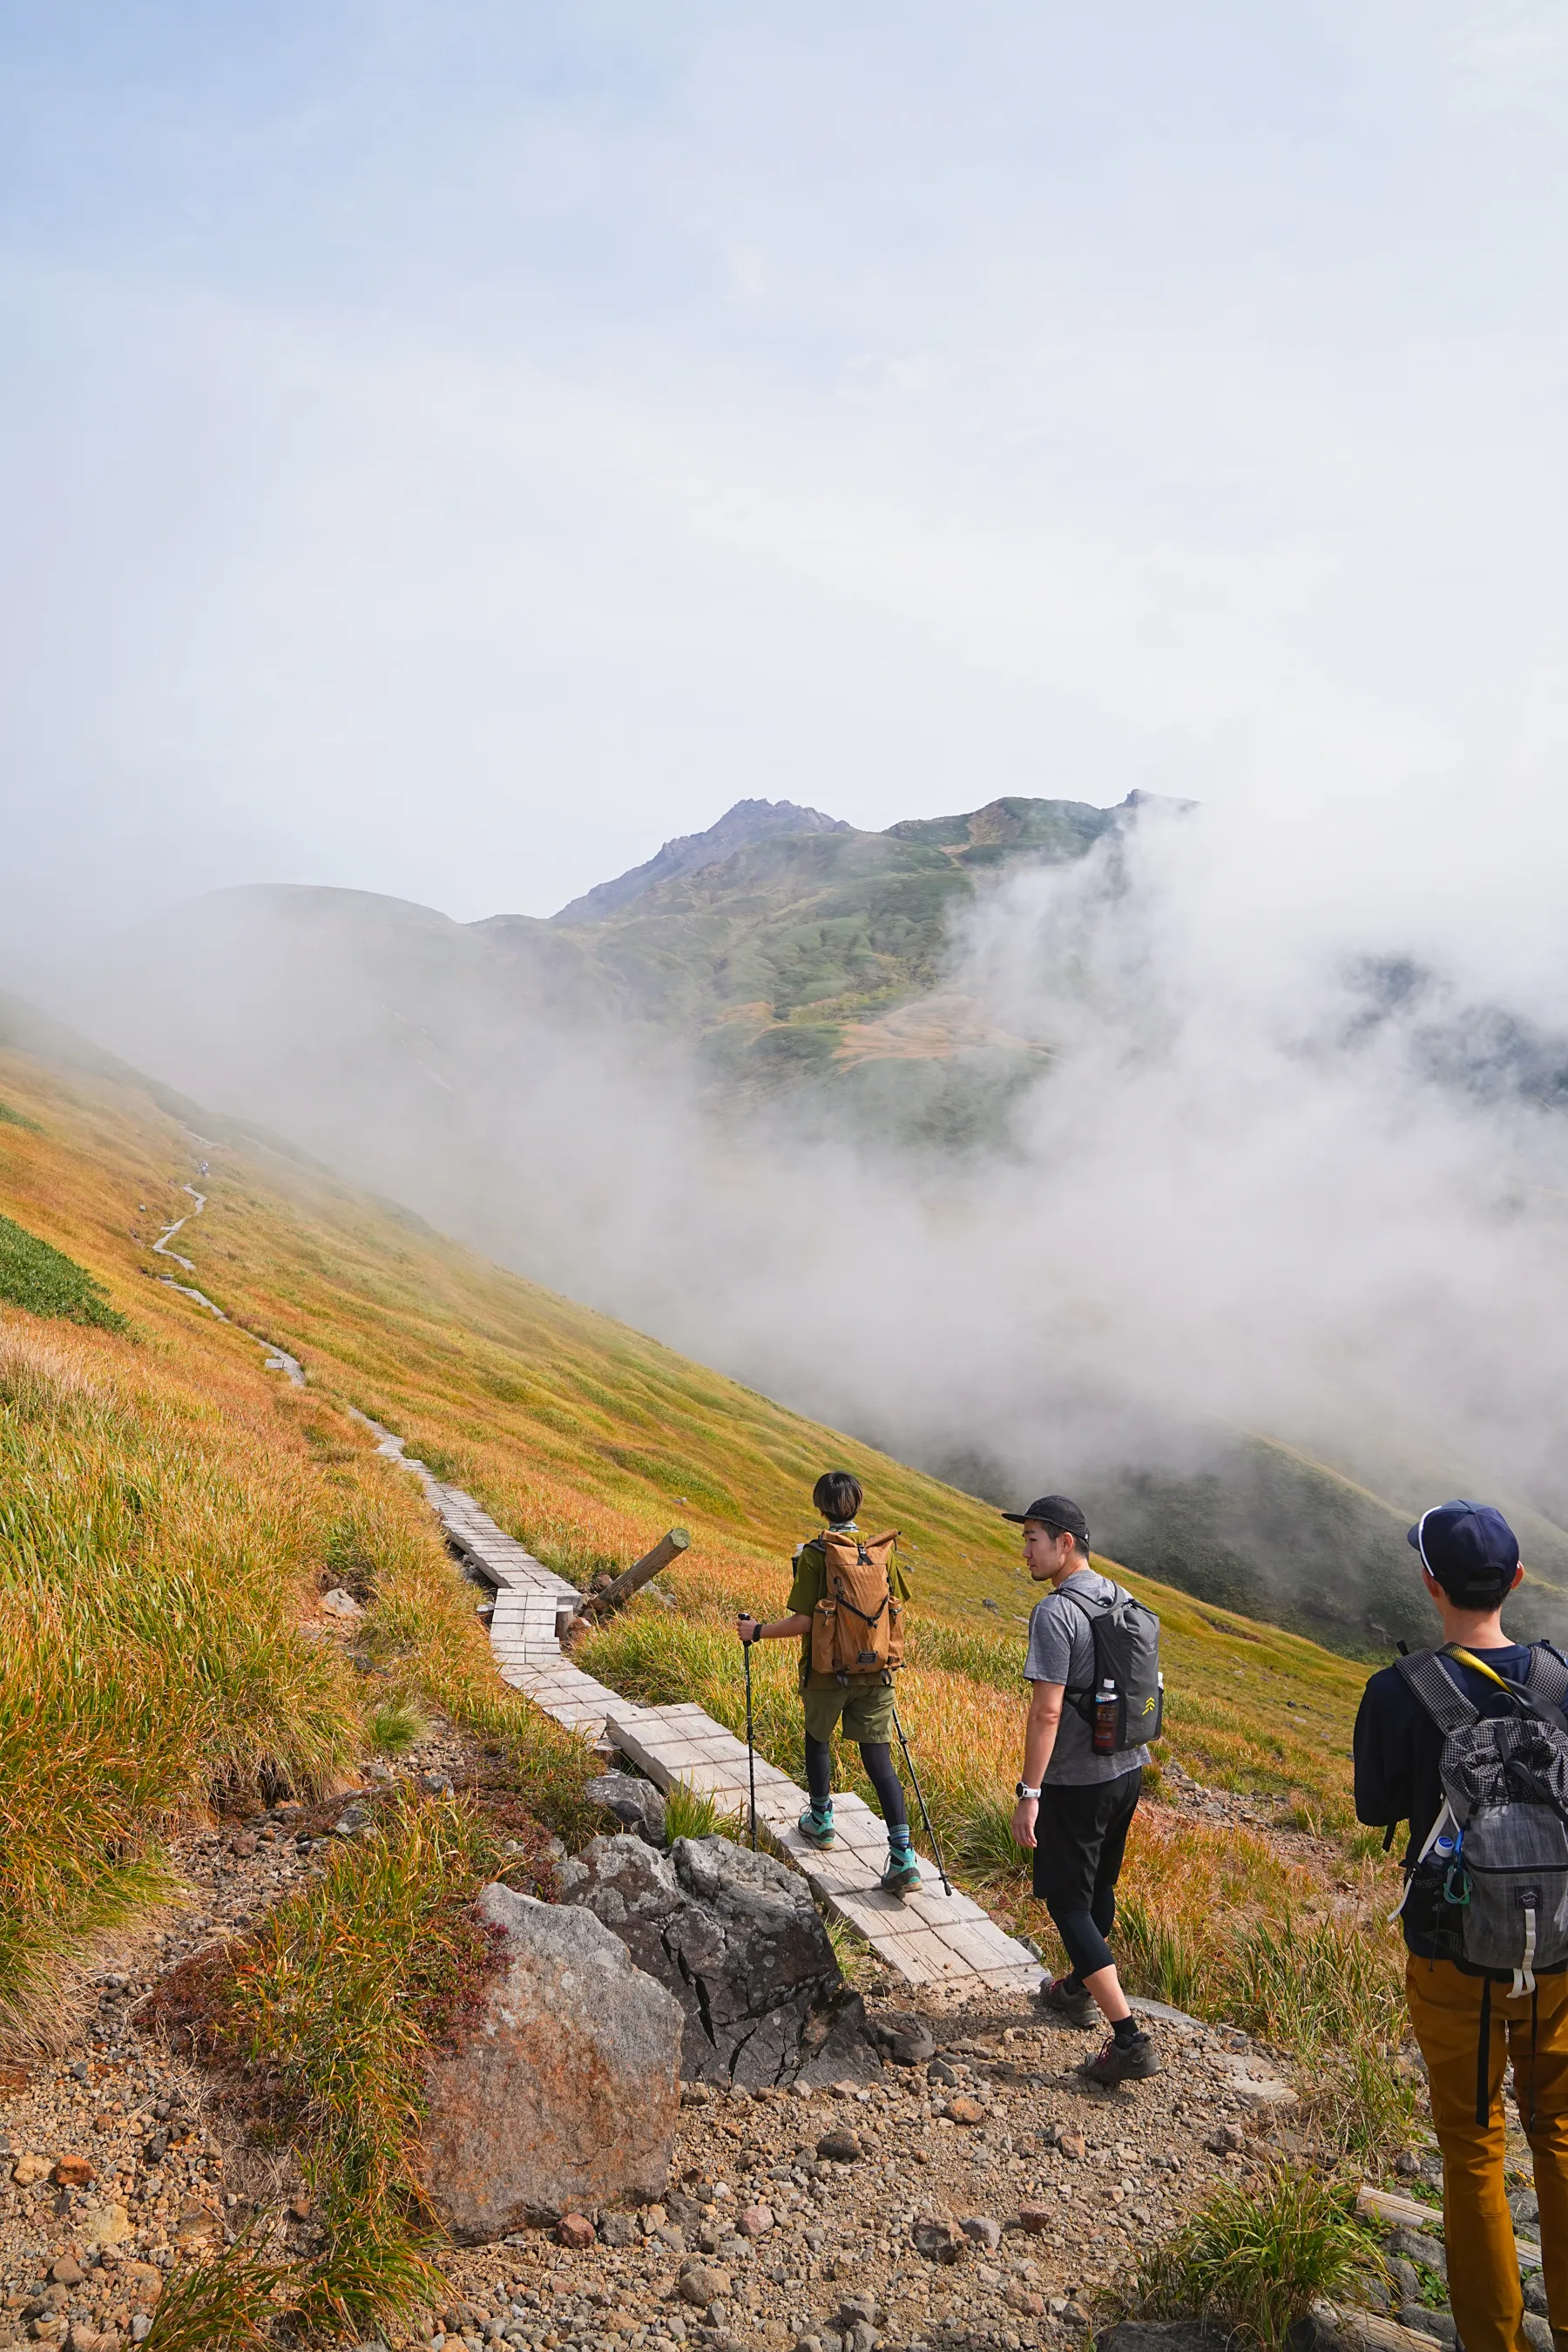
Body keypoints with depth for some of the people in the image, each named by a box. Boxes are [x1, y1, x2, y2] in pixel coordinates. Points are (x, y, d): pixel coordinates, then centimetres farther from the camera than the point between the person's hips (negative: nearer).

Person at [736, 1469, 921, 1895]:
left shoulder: (814, 1555, -13)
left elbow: (803, 1621, -16)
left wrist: (757, 1632, -2)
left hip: (827, 1671, -3)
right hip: (875, 1671, 3)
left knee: (818, 1739, 23)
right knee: (878, 1759, 3)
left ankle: (820, 1821, 40)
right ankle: (903, 1860, -5)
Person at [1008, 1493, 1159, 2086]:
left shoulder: (1055, 1613, -22)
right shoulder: (1121, 1599, 5)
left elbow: (1047, 1711, -25)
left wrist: (1028, 1793, -21)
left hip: (1076, 1781, -8)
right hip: (1127, 1769, 9)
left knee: (1067, 1900, 1)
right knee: (1099, 1885, 23)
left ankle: (1130, 2040, -3)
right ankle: (1079, 1990, 43)